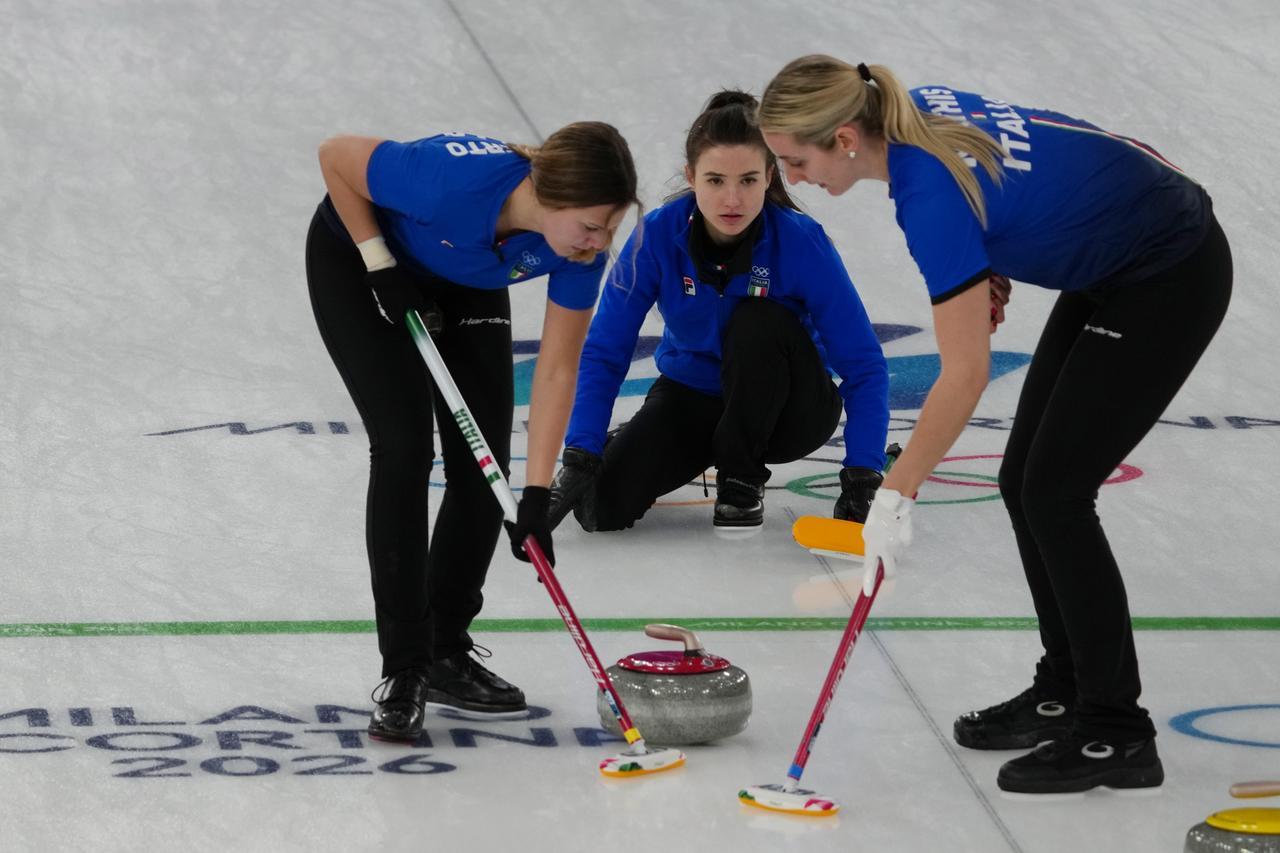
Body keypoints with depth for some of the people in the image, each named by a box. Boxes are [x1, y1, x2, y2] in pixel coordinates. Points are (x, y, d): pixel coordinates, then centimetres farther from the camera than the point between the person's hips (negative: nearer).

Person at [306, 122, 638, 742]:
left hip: (464, 285, 5)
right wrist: (383, 268, -22)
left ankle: (446, 654, 13)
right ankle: (403, 673, -10)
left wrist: (537, 495, -24)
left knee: (484, 467, -3)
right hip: (356, 258, -5)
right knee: (405, 448, -15)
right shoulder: (455, 180, -43)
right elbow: (335, 156, -26)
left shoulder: (580, 246, -28)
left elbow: (557, 369, -20)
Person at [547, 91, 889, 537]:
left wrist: (861, 479, -31)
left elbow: (863, 365, -23)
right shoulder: (658, 235, -21)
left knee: (757, 322, -34)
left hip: (782, 411, -2)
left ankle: (742, 481, -11)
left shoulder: (800, 241, -26)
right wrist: (580, 458, -26)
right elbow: (603, 353, -16)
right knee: (602, 505, -21)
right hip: (692, 396, 2)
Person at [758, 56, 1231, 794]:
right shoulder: (918, 109, -5)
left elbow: (965, 377, -24)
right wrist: (988, 278, 13)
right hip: (1116, 260, 9)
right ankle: (1067, 691, 19)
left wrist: (897, 495, -18)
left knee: (1054, 491, -9)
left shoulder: (931, 192, -28)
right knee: (1025, 480, 8)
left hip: (1167, 277, -9)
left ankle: (1118, 734, -4)